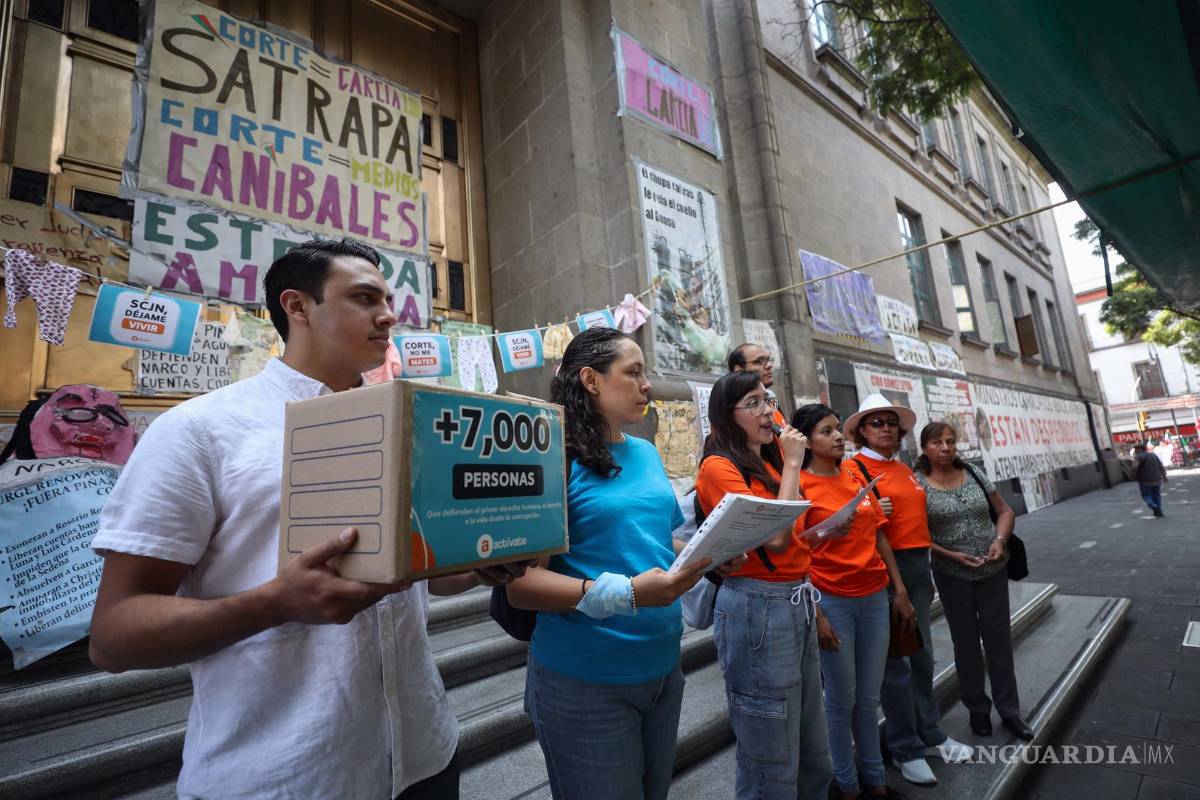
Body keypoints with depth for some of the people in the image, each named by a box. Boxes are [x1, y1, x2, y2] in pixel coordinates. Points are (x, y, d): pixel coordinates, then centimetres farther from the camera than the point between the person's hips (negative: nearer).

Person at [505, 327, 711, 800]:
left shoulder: (647, 454, 5)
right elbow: (521, 584, -21)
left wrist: (710, 556, -5)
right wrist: (625, 594, -30)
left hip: (663, 668, 7)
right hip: (585, 681, -7)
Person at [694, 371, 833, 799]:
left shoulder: (771, 461, 12)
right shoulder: (719, 466, -13)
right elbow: (774, 537, -22)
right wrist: (792, 464, -15)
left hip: (797, 604, 9)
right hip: (758, 608, -8)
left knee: (814, 755, 21)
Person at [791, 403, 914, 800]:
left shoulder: (856, 479, 7)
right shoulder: (799, 485, -11)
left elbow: (880, 536, 12)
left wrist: (900, 592, 11)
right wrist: (815, 614, -14)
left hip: (875, 598, 5)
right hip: (832, 601, -5)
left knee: (869, 695, 17)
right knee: (842, 698, 10)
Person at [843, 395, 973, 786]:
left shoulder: (904, 468, 14)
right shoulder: (852, 467, -10)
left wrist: (926, 567, 20)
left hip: (918, 563, 8)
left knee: (922, 651, 18)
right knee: (894, 657, 3)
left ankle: (930, 732, 35)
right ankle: (905, 748, 18)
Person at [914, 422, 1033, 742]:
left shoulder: (974, 474, 1)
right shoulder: (918, 484, -11)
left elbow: (1005, 511, 8)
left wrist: (1000, 540, -8)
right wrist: (951, 555, -17)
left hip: (993, 570, 3)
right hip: (952, 575, -3)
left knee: (999, 638, 10)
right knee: (966, 641, 11)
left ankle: (1009, 710, 27)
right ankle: (978, 709, 29)